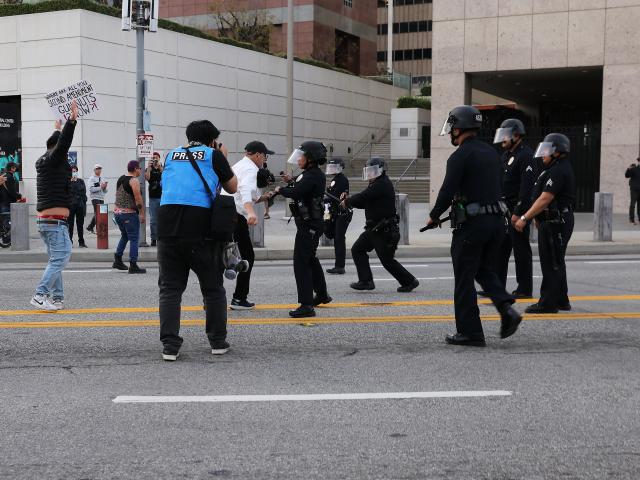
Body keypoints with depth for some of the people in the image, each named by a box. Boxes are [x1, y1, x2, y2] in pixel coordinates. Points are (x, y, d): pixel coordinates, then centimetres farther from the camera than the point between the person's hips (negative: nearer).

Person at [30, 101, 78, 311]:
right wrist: (72, 120, -27)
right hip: (55, 222, -10)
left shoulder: (42, 162, 17)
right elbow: (63, 144, -23)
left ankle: (56, 298, 11)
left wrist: (58, 129, 51)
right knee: (60, 258, -11)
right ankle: (40, 294, -18)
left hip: (44, 221, 10)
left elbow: (57, 145, 36)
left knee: (56, 259, 13)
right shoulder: (53, 161, -7)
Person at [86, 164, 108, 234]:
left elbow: (105, 191, 17)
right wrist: (100, 187, -16)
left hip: (102, 199, 7)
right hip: (95, 198, -7)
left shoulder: (102, 179, 17)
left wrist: (105, 187, -3)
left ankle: (89, 227, 24)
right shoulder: (92, 179, -1)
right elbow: (91, 189, -14)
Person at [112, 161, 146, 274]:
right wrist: (142, 213, -14)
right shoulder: (134, 180, -12)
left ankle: (118, 260, 19)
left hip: (117, 212, 8)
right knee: (134, 239, -2)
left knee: (124, 236, 22)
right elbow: (138, 198, -18)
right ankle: (133, 265, -4)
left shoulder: (120, 179, 13)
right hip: (129, 213, -8)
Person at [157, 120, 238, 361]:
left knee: (170, 287, 6)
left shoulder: (172, 155, 18)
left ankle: (169, 345, -2)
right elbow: (232, 187, 16)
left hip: (168, 227, 3)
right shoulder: (214, 155, 7)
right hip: (202, 229, -2)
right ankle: (218, 341, 17)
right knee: (213, 288, 11)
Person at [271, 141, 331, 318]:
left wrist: (280, 189, -13)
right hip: (310, 223, 11)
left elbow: (295, 192, -30)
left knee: (301, 262, -12)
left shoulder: (313, 176, -20)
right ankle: (322, 295, 42)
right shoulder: (311, 174, 12)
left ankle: (306, 305, -14)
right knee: (310, 259, 25)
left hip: (309, 225, -11)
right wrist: (291, 182, 5)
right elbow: (301, 188, 19)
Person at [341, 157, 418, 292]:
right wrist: (349, 200, 4)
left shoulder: (382, 184, -17)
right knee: (357, 250, 7)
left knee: (387, 260, -5)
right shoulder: (376, 184, 17)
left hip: (385, 230, -11)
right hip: (374, 229, 11)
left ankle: (409, 281, 9)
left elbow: (363, 197, -21)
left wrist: (347, 202, -5)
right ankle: (366, 281, 6)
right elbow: (365, 203, 17)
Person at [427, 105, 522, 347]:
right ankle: (507, 310, 2)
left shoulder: (460, 156, -12)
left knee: (464, 279, 3)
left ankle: (469, 332, 6)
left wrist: (433, 216, -1)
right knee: (484, 269, 22)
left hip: (471, 224, -7)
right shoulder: (491, 153, 12)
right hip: (497, 220, 8)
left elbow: (447, 191, -16)